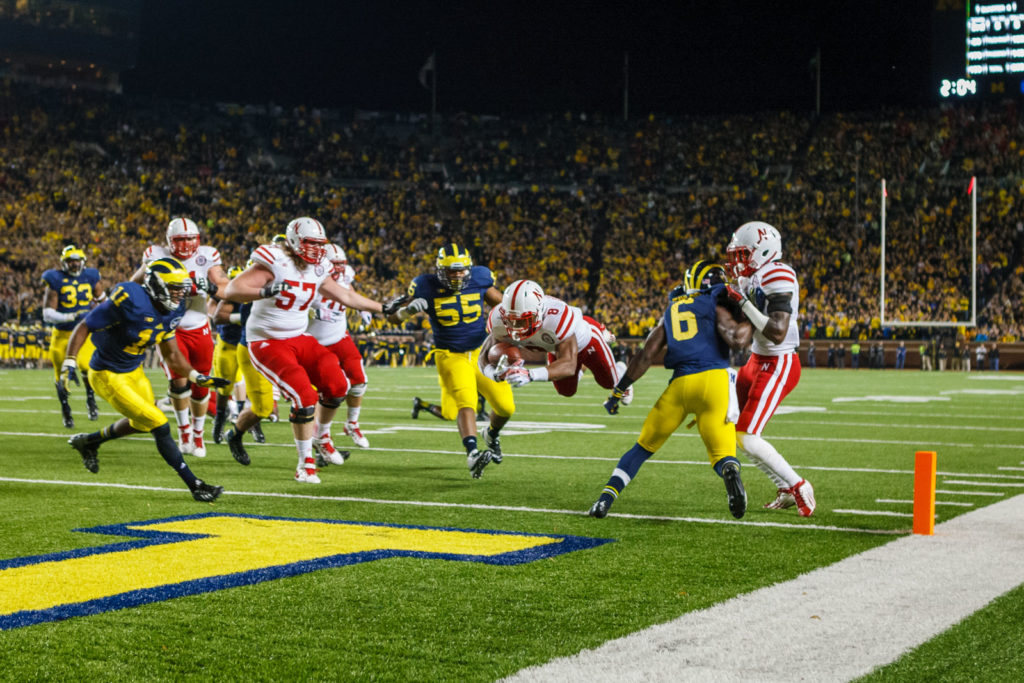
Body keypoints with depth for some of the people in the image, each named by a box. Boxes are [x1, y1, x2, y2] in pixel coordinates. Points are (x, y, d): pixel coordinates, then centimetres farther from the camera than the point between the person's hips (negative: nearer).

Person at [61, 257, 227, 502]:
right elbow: (84, 327, -21)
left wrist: (197, 377, -2)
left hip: (134, 371, 9)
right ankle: (195, 485, -1)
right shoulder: (130, 302, -29)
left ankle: (88, 442, 48)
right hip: (108, 376, -9)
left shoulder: (171, 311, -5)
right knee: (160, 426, -11)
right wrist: (69, 362, -27)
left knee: (142, 423, 26)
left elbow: (171, 354, 8)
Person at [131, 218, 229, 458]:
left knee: (201, 386, 8)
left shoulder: (207, 257, -5)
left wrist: (211, 287, -29)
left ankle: (198, 434, 29)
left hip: (199, 329, 2)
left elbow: (228, 289, -9)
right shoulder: (158, 256, -8)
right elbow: (133, 284, -2)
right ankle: (184, 431, 4)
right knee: (179, 380, -18)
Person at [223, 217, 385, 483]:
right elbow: (231, 290, -24)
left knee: (337, 386, -11)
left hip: (299, 339, 7)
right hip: (267, 342, -7)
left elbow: (347, 296, 20)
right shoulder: (273, 264, -16)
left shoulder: (317, 271, 6)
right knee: (304, 396, -21)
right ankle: (305, 465, -7)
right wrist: (266, 292, -39)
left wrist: (383, 308, 24)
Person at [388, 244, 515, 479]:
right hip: (450, 356, -3)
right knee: (465, 401, -27)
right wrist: (408, 309, -28)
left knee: (505, 407, 2)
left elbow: (501, 305, 12)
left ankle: (492, 434, 36)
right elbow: (394, 318, -7)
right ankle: (472, 454, -43)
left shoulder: (479, 279, -7)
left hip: (481, 352, 3)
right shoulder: (426, 286, -12)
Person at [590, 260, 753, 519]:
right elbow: (737, 339, -7)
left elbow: (646, 355, 18)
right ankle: (730, 471, -37)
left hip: (679, 384, 3)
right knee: (722, 452, 1)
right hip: (713, 379, -3)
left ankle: (606, 499, 8)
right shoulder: (717, 304, 9)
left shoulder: (672, 310, 23)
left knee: (644, 446, 18)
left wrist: (618, 390, 22)